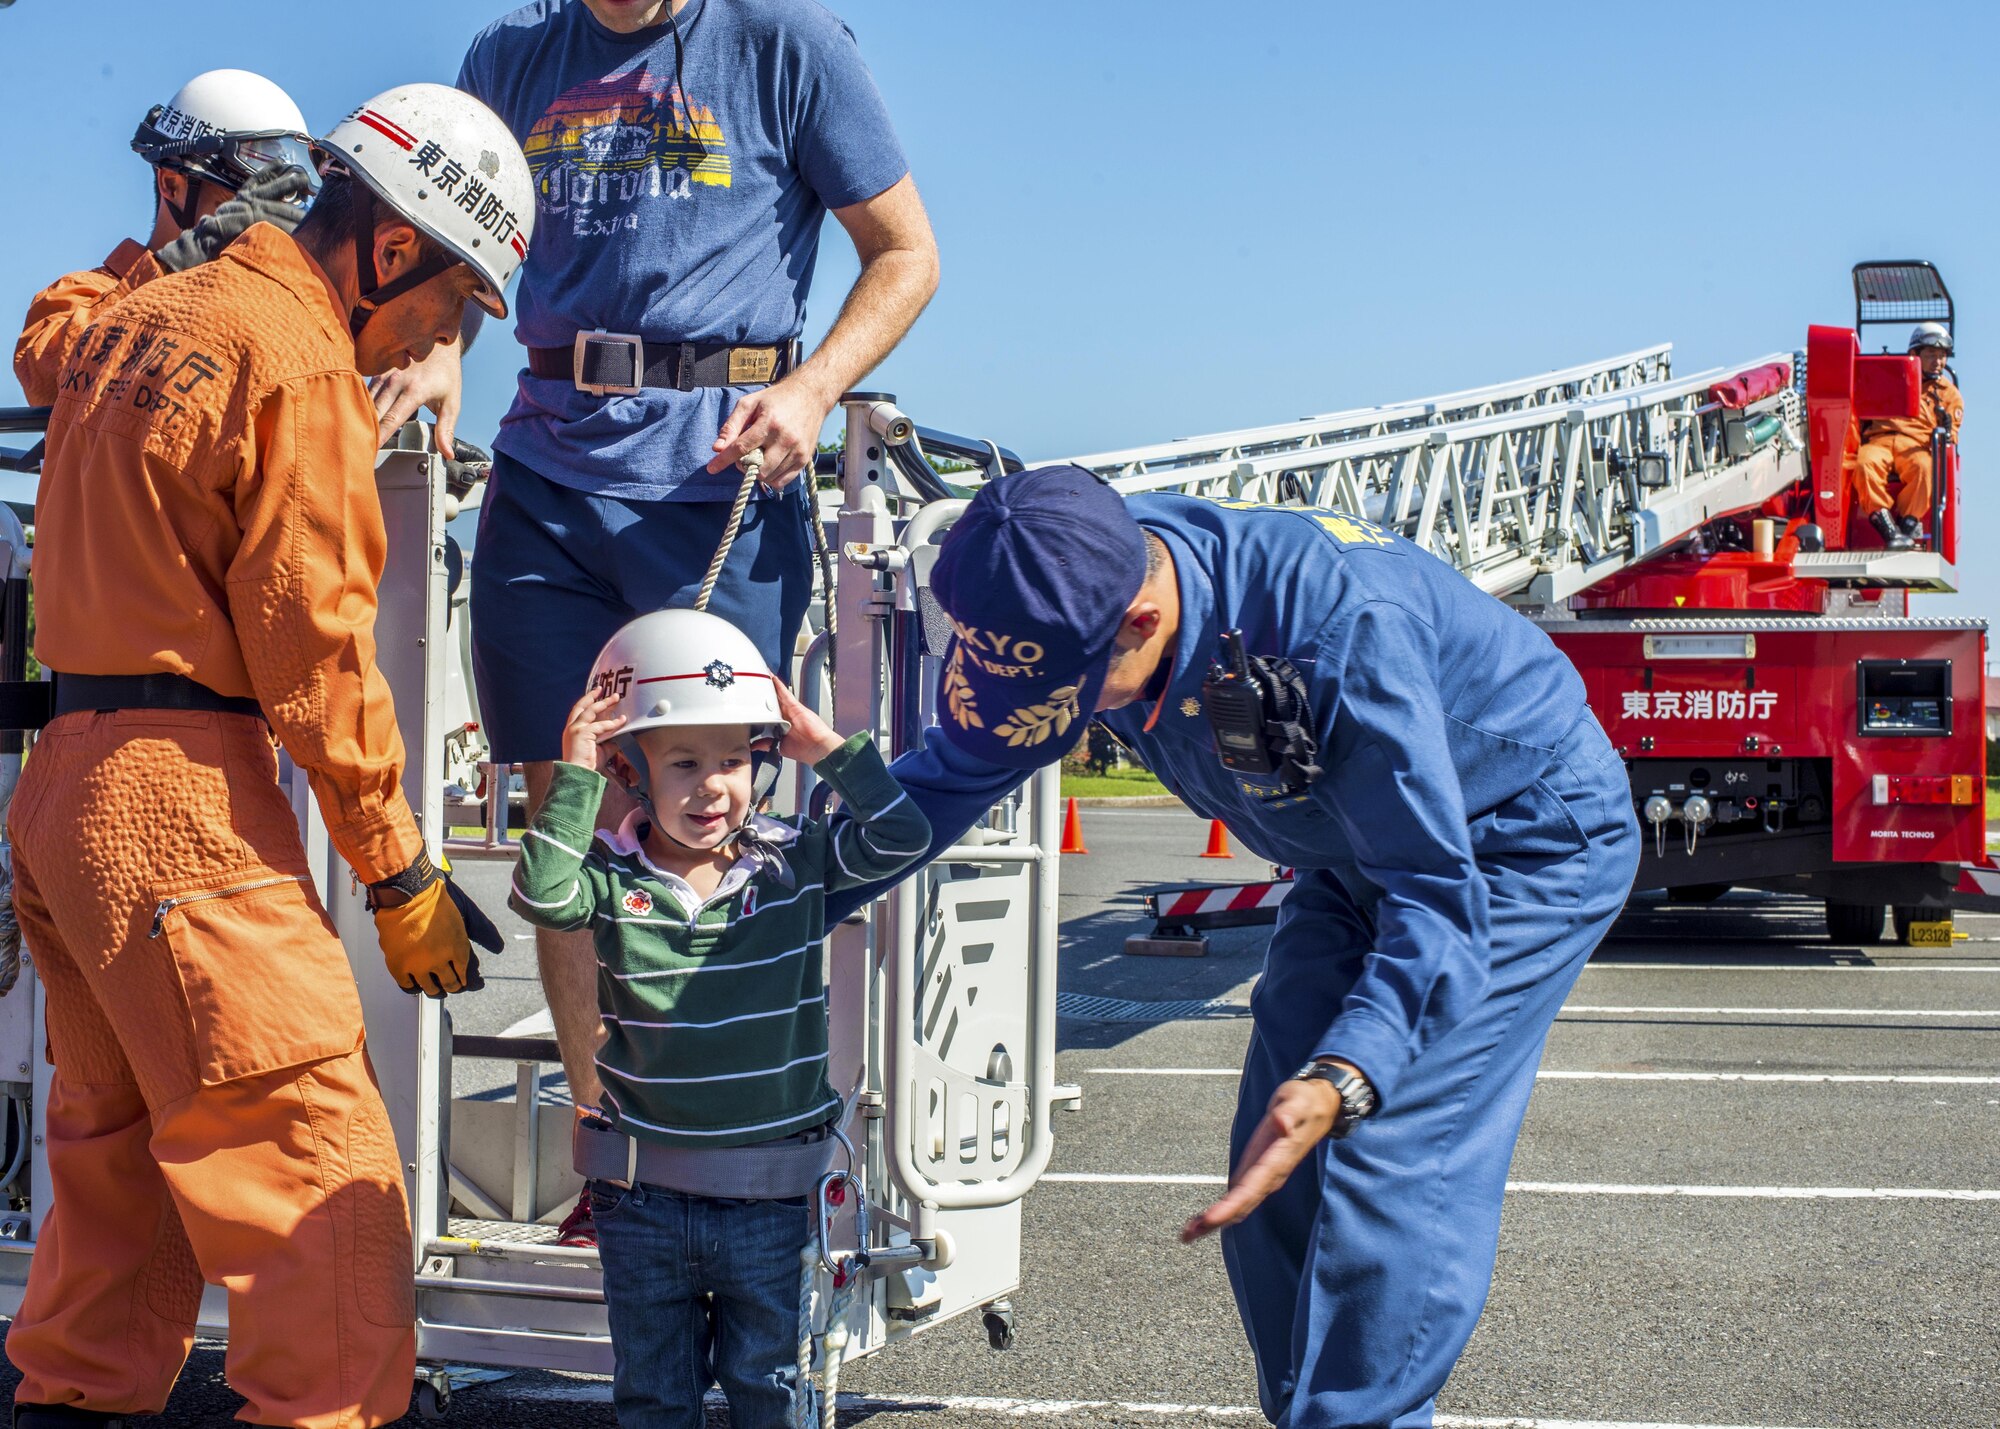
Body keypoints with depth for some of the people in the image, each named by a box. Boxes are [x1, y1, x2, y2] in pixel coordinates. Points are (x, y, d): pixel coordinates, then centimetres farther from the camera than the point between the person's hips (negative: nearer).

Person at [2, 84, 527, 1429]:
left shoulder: (144, 317, 15)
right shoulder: (303, 366, -12)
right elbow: (316, 650, -13)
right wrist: (403, 874, -8)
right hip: (184, 799, -9)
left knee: (116, 1140, 18)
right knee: (319, 1161, -7)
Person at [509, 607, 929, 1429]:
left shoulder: (795, 861, -3)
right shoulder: (613, 877, -6)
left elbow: (900, 838, -10)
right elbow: (541, 895, -24)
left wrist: (828, 750, -13)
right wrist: (575, 775, -22)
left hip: (770, 1194, 0)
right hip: (642, 1195, 0)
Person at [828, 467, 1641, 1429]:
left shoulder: (1344, 630, -41)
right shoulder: (1081, 594, -18)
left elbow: (1436, 895, -38)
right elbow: (953, 773, -2)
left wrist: (1342, 1079, -52)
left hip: (1526, 841, -7)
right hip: (1360, 852, 8)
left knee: (1391, 1177, -19)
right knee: (1274, 1172, 5)